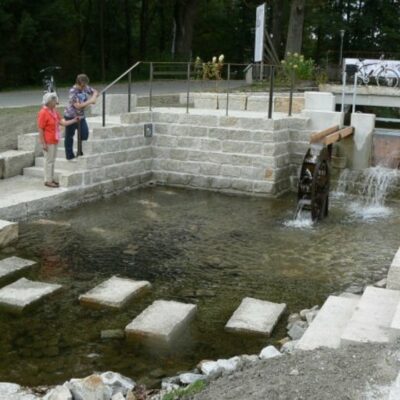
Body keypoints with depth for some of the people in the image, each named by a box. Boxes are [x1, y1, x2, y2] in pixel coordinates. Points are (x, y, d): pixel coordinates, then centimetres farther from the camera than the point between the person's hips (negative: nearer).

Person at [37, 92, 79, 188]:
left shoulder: (54, 111, 7)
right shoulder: (43, 113, -18)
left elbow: (62, 122, 9)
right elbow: (40, 129, -18)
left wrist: (74, 120, 0)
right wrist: (43, 143, -19)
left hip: (54, 140, 8)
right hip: (48, 142, -8)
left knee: (52, 160, 15)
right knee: (49, 161, -1)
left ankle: (51, 179, 25)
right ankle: (48, 181, 8)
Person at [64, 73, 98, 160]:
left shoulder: (86, 88, -6)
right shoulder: (73, 91, -25)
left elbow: (95, 92, 10)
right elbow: (78, 105, -29)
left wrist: (93, 97, -12)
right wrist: (90, 101, -23)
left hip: (81, 116, 7)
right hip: (71, 116, -7)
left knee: (85, 134, 6)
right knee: (69, 137, 5)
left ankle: (80, 153, 24)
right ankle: (70, 156, 15)